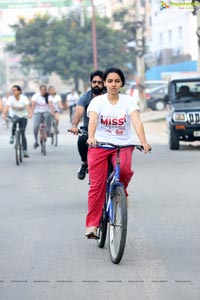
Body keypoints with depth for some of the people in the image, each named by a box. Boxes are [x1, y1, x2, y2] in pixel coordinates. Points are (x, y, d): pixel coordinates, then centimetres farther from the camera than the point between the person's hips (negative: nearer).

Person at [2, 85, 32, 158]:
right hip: (15, 116, 1)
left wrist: (30, 113, -55)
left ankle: (25, 151, -4)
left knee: (22, 133, -9)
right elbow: (7, 107, -32)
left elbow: (28, 106, -35)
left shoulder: (24, 98, -20)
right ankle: (12, 136, -16)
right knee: (15, 120, -36)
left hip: (23, 116, -1)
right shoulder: (11, 98, -17)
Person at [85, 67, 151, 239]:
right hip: (99, 146, 0)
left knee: (124, 170, -31)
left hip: (123, 145, 0)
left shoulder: (129, 101, -2)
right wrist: (91, 137, -40)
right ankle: (92, 224, -4)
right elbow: (93, 120, -19)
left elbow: (136, 122, -17)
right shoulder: (97, 101, -2)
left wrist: (143, 142, -33)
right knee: (97, 185, -10)